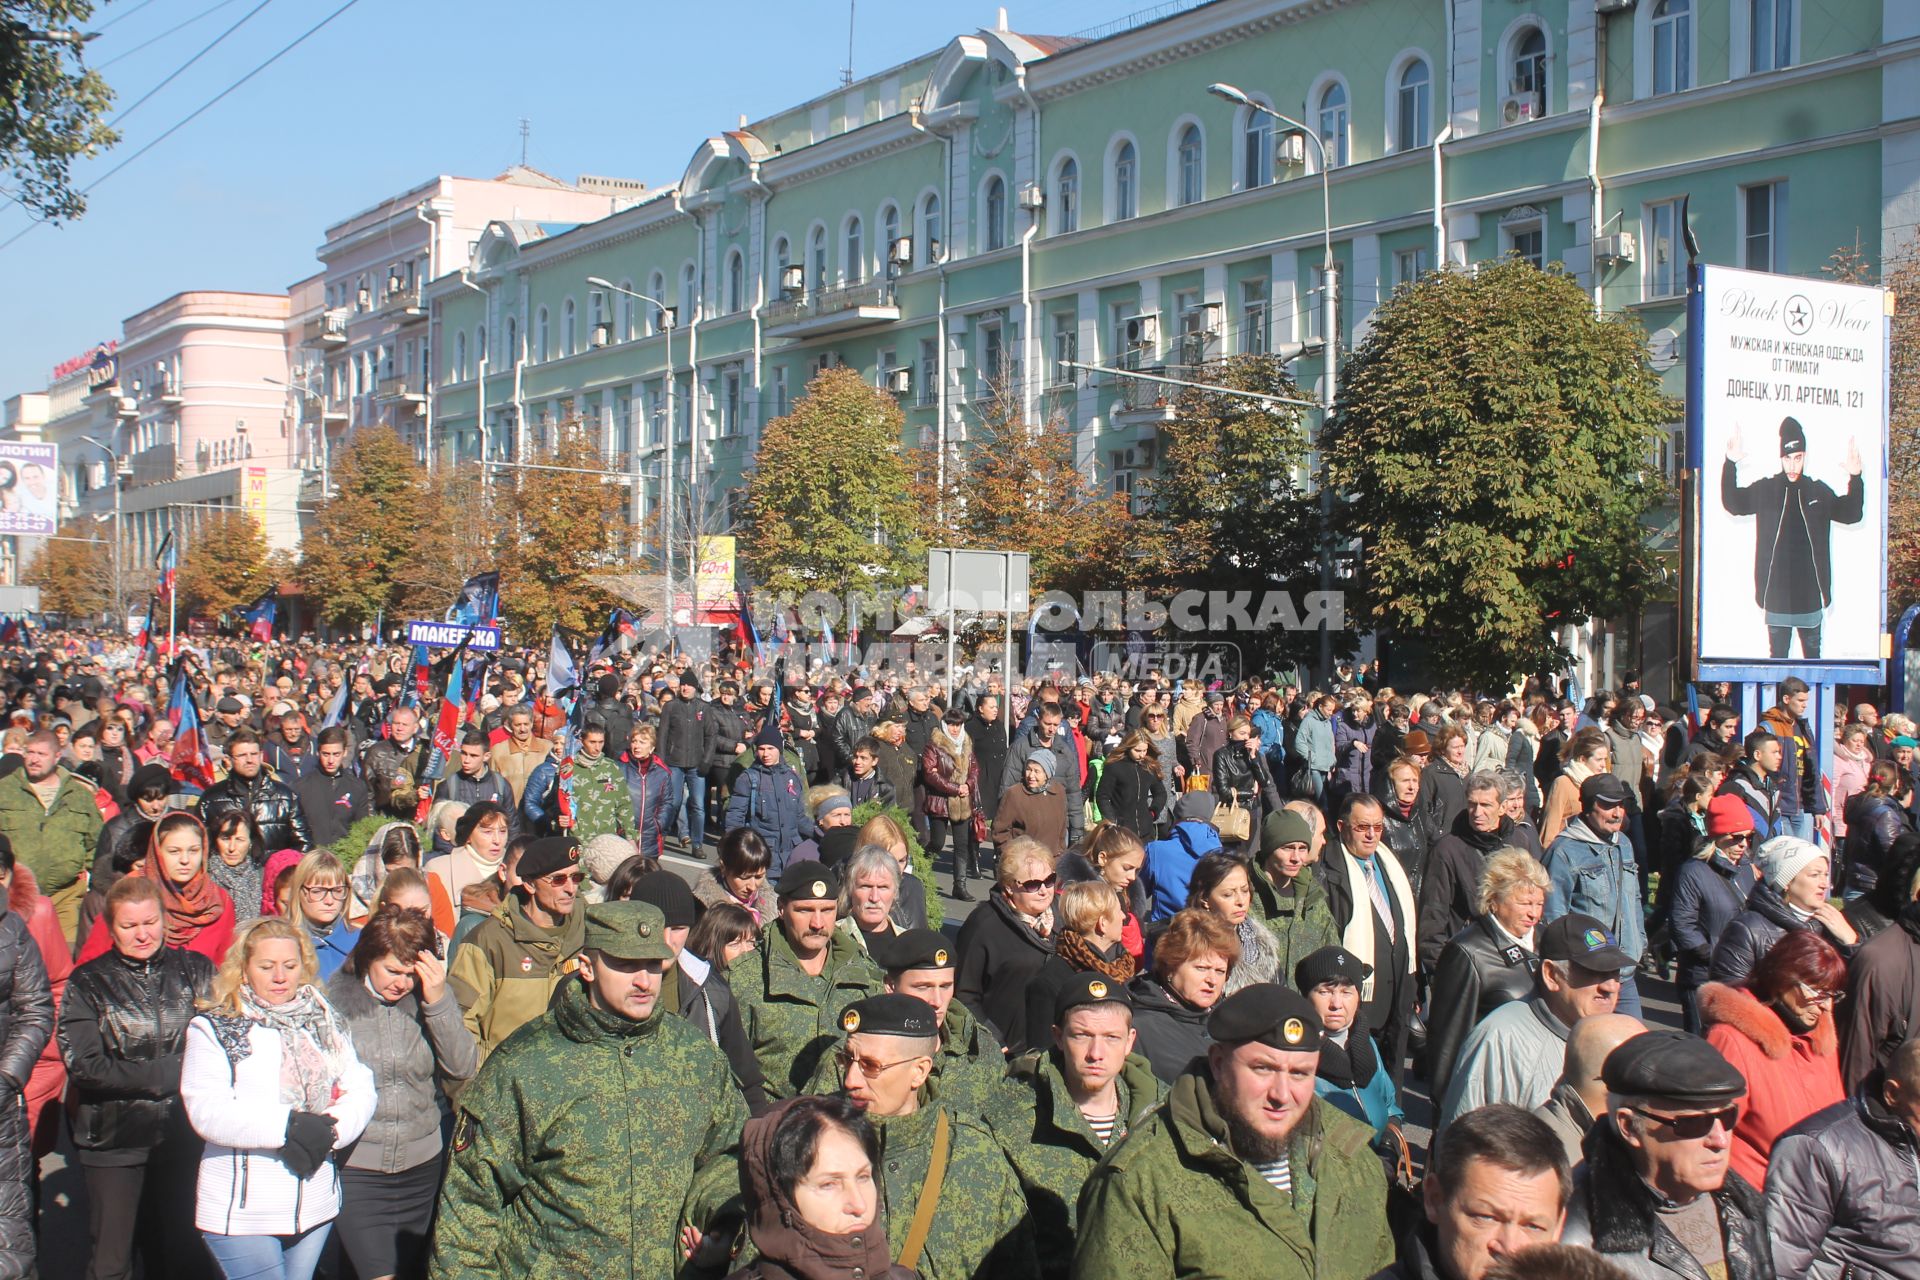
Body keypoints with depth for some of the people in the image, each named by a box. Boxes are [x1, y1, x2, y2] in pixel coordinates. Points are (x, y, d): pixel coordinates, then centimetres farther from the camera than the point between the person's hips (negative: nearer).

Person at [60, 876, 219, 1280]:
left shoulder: (195, 970, 5)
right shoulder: (87, 983, 1)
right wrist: (167, 1074, -14)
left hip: (184, 1139, 2)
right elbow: (84, 1065, -10)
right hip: (114, 1143, -1)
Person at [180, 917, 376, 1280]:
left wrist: (326, 1131, -15)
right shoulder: (215, 1029, -2)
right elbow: (207, 1110, -14)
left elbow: (361, 1090, 5)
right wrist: (288, 1125, -21)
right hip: (242, 1211, -4)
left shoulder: (325, 1023, 11)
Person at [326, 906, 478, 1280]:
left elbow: (464, 1067, -9)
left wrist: (438, 1001, -17)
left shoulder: (429, 995, -1)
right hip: (355, 1168, -3)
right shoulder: (334, 996, -8)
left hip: (423, 1164, 3)